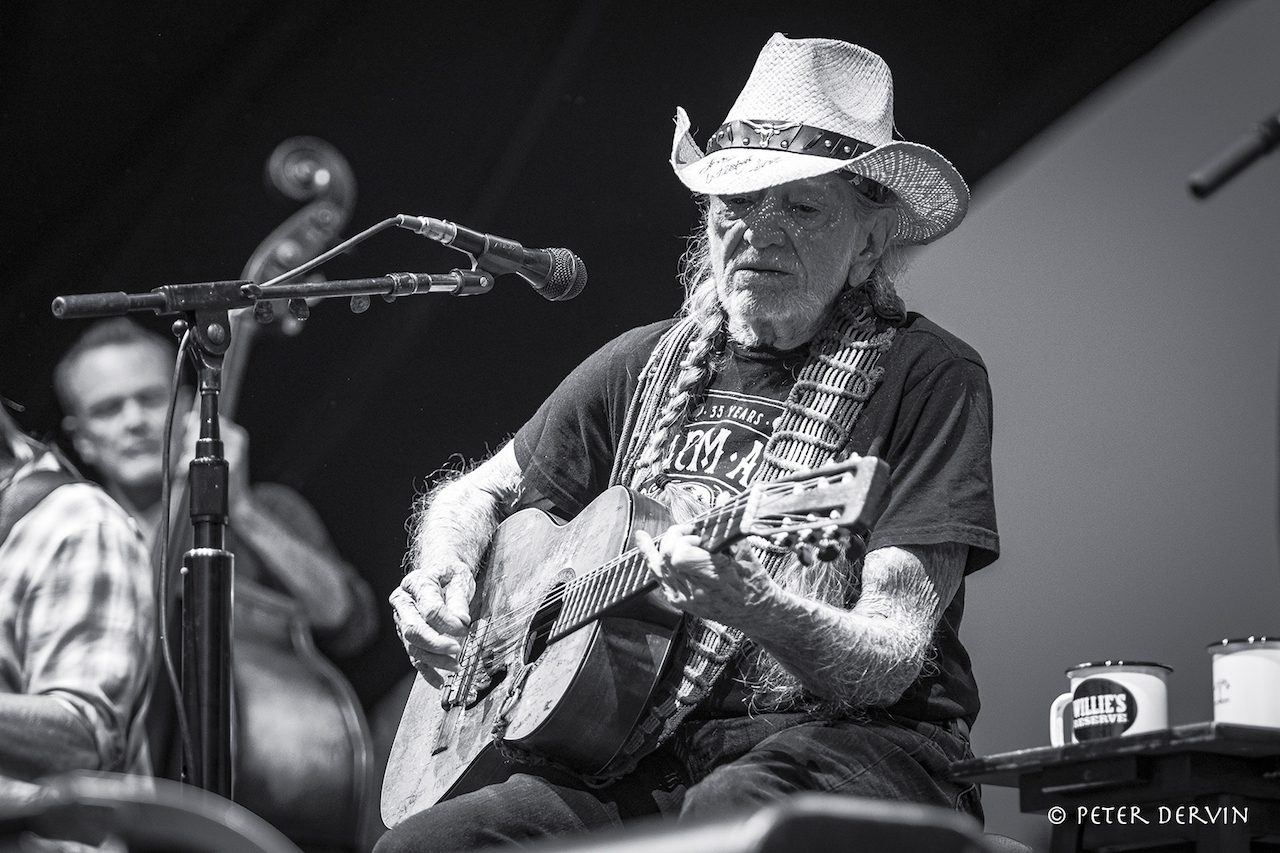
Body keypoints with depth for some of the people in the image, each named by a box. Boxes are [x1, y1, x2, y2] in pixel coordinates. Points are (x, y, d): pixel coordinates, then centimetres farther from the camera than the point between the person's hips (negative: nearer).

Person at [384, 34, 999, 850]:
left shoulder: (925, 376, -2)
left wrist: (759, 611, -32)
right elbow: (475, 495, 27)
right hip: (626, 754, 5)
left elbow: (889, 665, -11)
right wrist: (440, 578, 4)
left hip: (847, 746, -5)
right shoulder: (649, 364, 15)